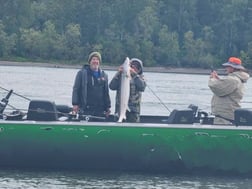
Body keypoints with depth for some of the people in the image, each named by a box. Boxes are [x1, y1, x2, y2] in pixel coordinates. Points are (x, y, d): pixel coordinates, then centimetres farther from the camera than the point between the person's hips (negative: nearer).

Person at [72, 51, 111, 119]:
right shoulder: (82, 73, 3)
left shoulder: (104, 75, 16)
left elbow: (106, 92, 18)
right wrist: (75, 104, -9)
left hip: (100, 110, 4)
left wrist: (108, 107, 14)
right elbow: (76, 89, -1)